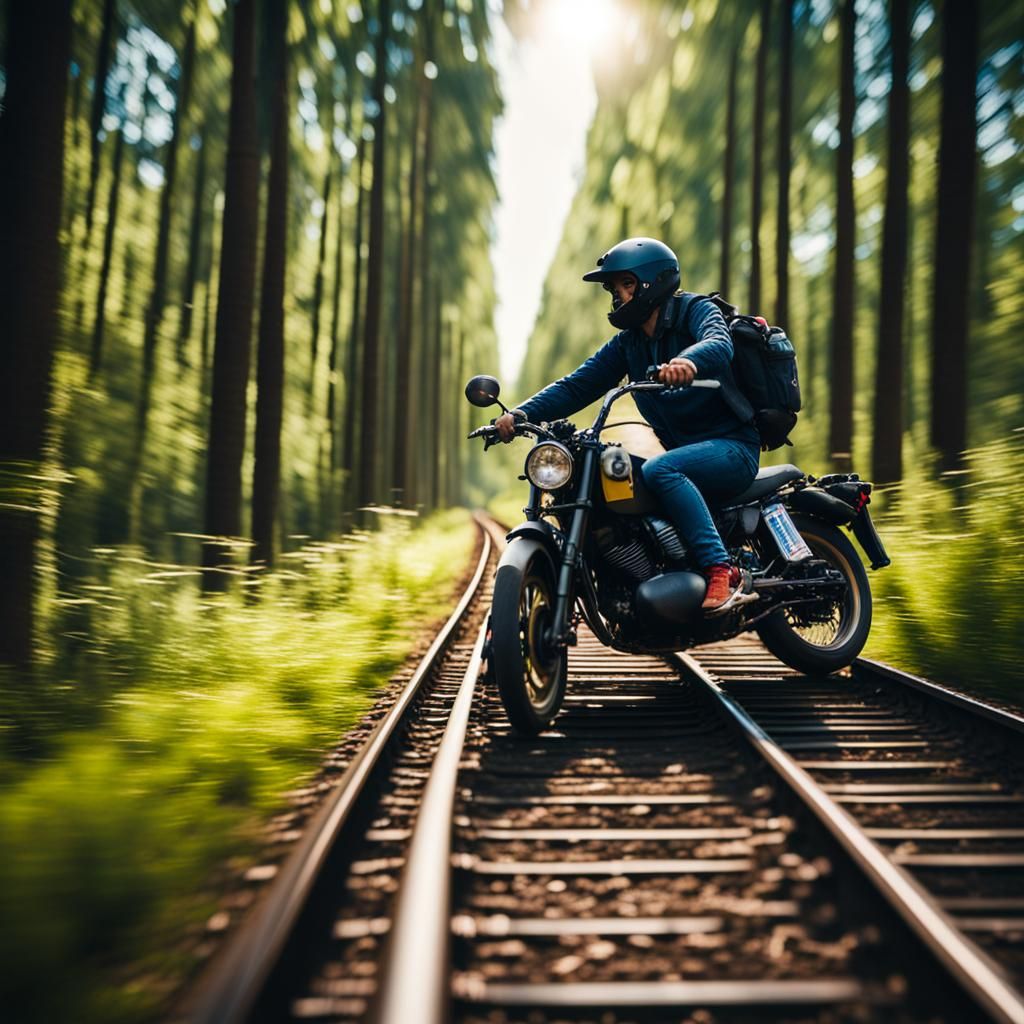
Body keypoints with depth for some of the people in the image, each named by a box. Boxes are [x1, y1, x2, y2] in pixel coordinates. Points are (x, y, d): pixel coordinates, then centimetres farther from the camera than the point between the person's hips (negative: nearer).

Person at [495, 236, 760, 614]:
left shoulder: (698, 310, -6)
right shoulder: (627, 343, 13)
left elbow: (720, 345, -30)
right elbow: (577, 385, 2)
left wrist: (689, 360, -54)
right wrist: (522, 413, -15)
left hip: (732, 447, -7)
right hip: (683, 453, 7)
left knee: (658, 471, -34)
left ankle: (721, 573, -36)